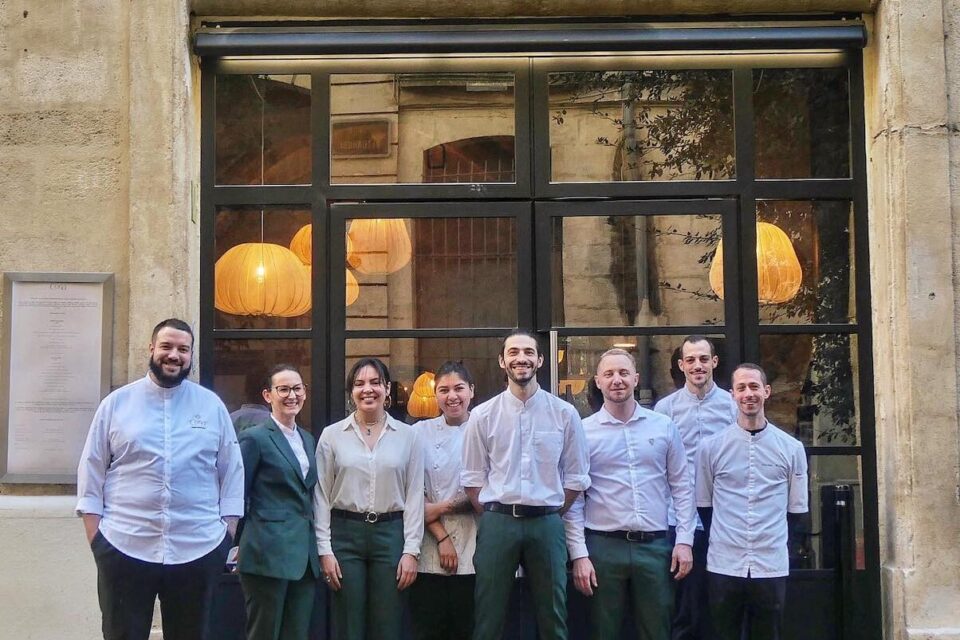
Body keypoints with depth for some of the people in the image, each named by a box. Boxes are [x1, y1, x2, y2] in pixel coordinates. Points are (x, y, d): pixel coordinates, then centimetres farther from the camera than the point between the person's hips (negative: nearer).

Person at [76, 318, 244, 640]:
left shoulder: (212, 406, 5)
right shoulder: (116, 403, 3)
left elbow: (231, 471, 7)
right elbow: (91, 470, 4)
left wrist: (228, 533, 1)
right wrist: (94, 535, -3)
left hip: (198, 549, 1)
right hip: (123, 548, -1)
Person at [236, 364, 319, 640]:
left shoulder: (308, 439, 15)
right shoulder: (254, 438, -7)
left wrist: (319, 550, 14)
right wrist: (241, 546, -2)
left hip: (304, 555, 7)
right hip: (269, 554, -7)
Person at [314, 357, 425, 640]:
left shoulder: (408, 436, 3)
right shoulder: (332, 435, 2)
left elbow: (415, 496, 3)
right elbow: (322, 496, 3)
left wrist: (411, 551, -3)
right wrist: (325, 550, -3)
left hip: (390, 533, 0)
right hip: (345, 534, 0)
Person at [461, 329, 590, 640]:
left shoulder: (565, 413, 1)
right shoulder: (483, 415, 1)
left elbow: (576, 477, 5)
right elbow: (473, 477, 5)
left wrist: (550, 516, 2)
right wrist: (493, 517, 0)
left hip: (547, 524, 0)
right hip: (497, 522, 0)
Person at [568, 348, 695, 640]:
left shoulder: (664, 427, 5)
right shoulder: (584, 432, 0)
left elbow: (681, 486, 8)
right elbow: (574, 498, -1)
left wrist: (684, 540, 1)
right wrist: (579, 554, -6)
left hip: (655, 546, 1)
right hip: (603, 546, -1)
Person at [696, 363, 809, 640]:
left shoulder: (792, 448, 3)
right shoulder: (711, 447, 2)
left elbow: (796, 509, 9)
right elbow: (704, 505, 9)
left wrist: (772, 542, 8)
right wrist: (725, 539, 10)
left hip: (772, 567, 0)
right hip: (723, 566, 0)